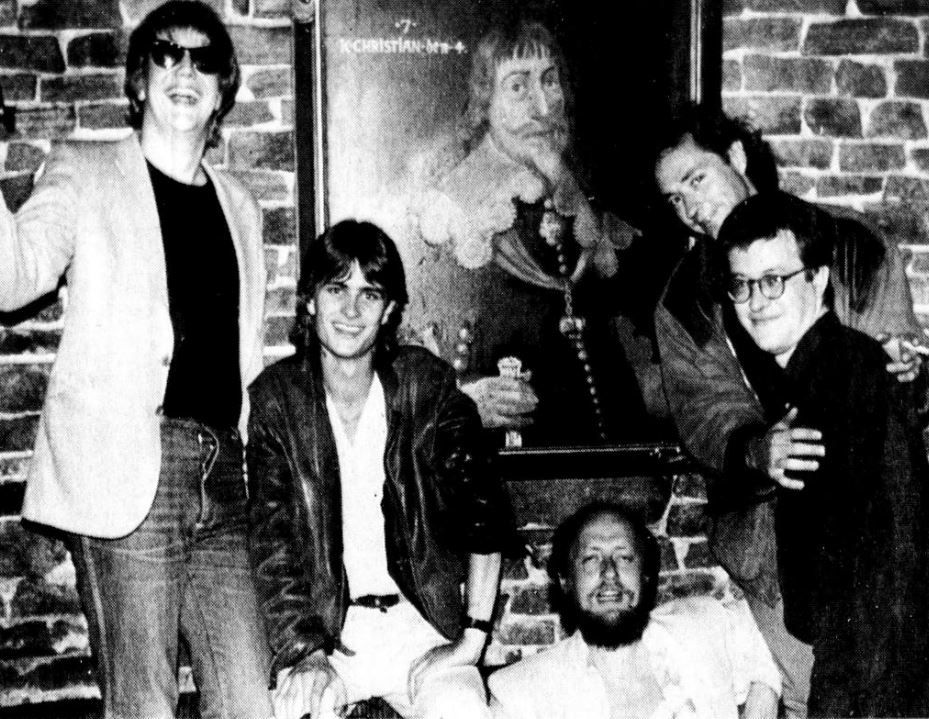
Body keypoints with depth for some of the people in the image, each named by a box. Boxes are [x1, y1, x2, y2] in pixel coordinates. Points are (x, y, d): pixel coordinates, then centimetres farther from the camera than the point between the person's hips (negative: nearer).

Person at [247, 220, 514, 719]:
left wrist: (472, 639, -7)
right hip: (323, 627, 0)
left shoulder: (427, 384, -3)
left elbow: (484, 510, -1)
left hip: (420, 623, 0)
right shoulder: (276, 397, -3)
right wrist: (305, 652, -15)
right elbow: (271, 542, -4)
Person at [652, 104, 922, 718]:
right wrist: (752, 451, -30)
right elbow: (706, 412, -8)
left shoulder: (853, 242, 2)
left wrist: (899, 364, -20)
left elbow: (899, 344, 5)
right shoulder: (682, 304, 4)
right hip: (775, 540, 0)